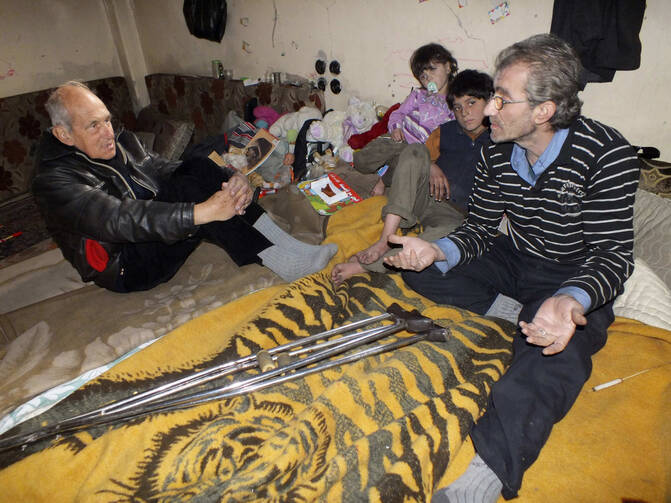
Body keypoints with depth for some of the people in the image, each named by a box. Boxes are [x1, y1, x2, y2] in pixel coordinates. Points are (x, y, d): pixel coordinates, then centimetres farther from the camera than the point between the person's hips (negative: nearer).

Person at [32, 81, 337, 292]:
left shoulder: (121, 143, 8)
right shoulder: (53, 181, -16)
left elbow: (165, 169, 0)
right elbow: (120, 220, -31)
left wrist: (231, 178, -20)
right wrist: (201, 212, -42)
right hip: (125, 268, -7)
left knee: (199, 169, -18)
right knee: (192, 189, -30)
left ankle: (288, 245, -25)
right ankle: (288, 262, -30)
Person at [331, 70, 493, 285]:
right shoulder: (445, 131, 18)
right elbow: (419, 156, 21)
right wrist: (430, 166, -2)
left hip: (455, 212, -2)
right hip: (424, 194, 3)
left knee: (453, 229, -41)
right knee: (415, 151, -25)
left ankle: (361, 265, -43)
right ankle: (385, 240, -36)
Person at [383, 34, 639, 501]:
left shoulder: (608, 155, -21)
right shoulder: (498, 152, -6)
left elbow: (614, 253, -22)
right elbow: (479, 228, -3)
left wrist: (571, 300, -44)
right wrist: (439, 250, -26)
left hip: (574, 275, -5)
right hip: (512, 258, 6)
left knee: (557, 346, -37)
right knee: (418, 270, -9)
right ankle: (521, 313, -9)